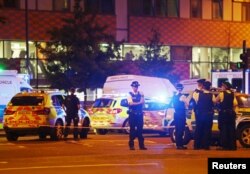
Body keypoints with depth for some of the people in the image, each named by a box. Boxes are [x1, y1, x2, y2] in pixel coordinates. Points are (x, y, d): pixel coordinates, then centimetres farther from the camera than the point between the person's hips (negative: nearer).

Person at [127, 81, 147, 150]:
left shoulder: (140, 94, 10)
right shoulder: (130, 94, 0)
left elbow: (142, 102, 1)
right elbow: (131, 103, -13)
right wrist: (139, 103, -11)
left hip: (139, 114, 3)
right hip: (132, 114, -3)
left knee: (140, 129, 3)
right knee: (132, 129, -1)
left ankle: (141, 145, 4)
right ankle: (131, 145, 4)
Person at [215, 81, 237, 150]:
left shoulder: (222, 93, -7)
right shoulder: (232, 94, 7)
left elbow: (216, 100, 0)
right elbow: (235, 103, 0)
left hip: (223, 113, -5)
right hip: (231, 113, 5)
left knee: (224, 129, -1)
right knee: (231, 129, 6)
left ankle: (224, 145, -4)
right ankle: (232, 146, 5)